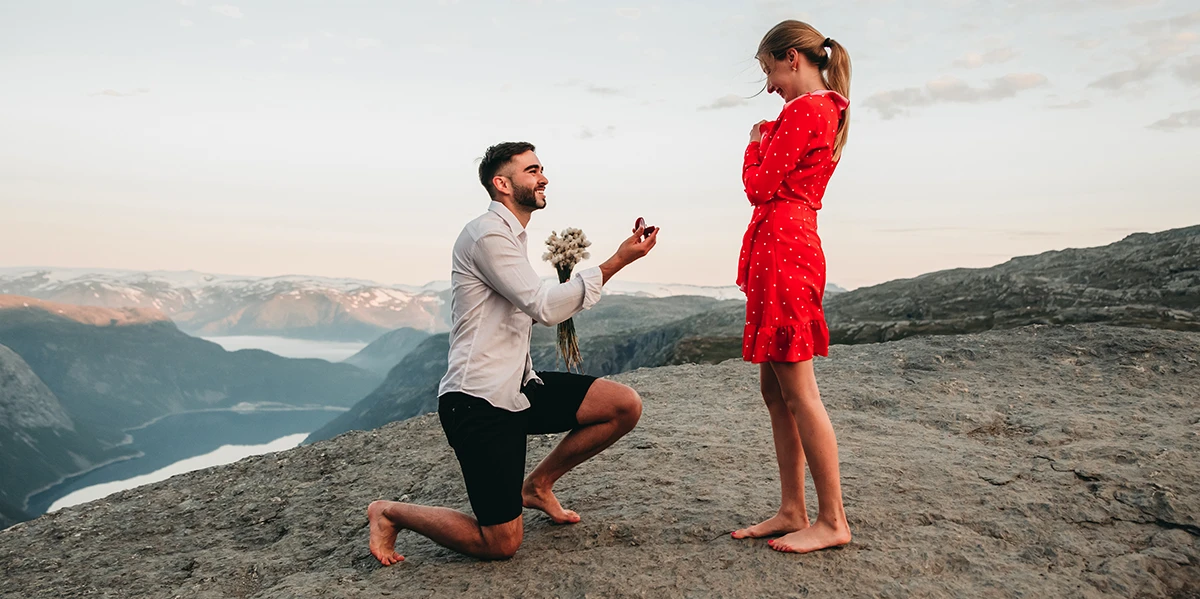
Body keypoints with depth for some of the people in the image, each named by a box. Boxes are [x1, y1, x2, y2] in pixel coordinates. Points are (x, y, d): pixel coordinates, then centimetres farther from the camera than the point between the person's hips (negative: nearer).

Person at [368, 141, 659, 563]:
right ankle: (391, 513, 15)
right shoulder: (488, 234, -13)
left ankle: (537, 485, 14)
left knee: (625, 405, -2)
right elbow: (545, 307, -22)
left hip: (517, 387, 9)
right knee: (500, 544, -5)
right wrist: (616, 263, -19)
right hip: (479, 400, -9)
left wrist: (559, 304, 6)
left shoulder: (511, 236, 18)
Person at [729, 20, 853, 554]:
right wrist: (768, 141, 19)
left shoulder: (802, 110, -10)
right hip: (792, 244, 11)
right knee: (775, 389, 10)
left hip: (782, 244, -11)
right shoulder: (829, 111, 21)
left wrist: (755, 145, 5)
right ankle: (792, 512, 16)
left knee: (798, 390, -7)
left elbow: (760, 187, -11)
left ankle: (833, 521, 1)